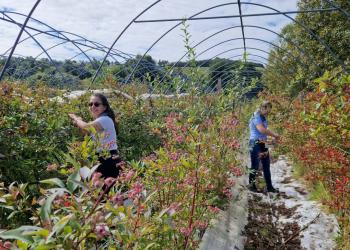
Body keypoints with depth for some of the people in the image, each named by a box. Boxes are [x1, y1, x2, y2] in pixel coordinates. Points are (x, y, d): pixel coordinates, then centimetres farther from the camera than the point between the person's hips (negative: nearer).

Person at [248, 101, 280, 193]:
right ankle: (251, 185, 15)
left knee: (266, 166, 12)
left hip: (263, 144, 9)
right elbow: (261, 129, -27)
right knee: (255, 166, 1)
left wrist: (273, 136, 2)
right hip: (255, 144, -9)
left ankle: (269, 187, 20)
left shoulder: (263, 118, 14)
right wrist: (274, 134, -17)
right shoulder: (256, 117, -13)